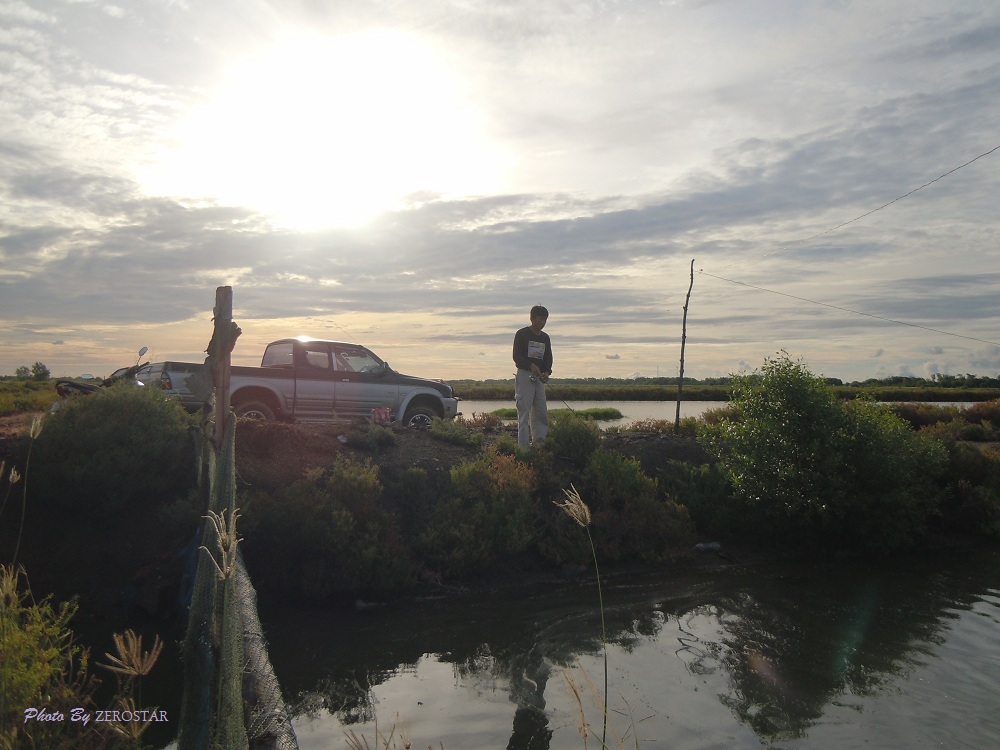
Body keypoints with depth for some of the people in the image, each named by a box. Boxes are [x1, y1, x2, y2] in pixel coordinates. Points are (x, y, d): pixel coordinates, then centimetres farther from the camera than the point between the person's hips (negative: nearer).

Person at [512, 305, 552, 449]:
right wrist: (531, 365, -24)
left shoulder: (545, 337, 16)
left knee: (542, 411, 5)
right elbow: (516, 356, -9)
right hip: (524, 375, -6)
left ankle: (539, 441, 12)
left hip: (539, 378, 6)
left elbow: (548, 358, 15)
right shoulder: (522, 334, -2)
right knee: (524, 411, -8)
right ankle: (523, 445, -7)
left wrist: (547, 371, -6)